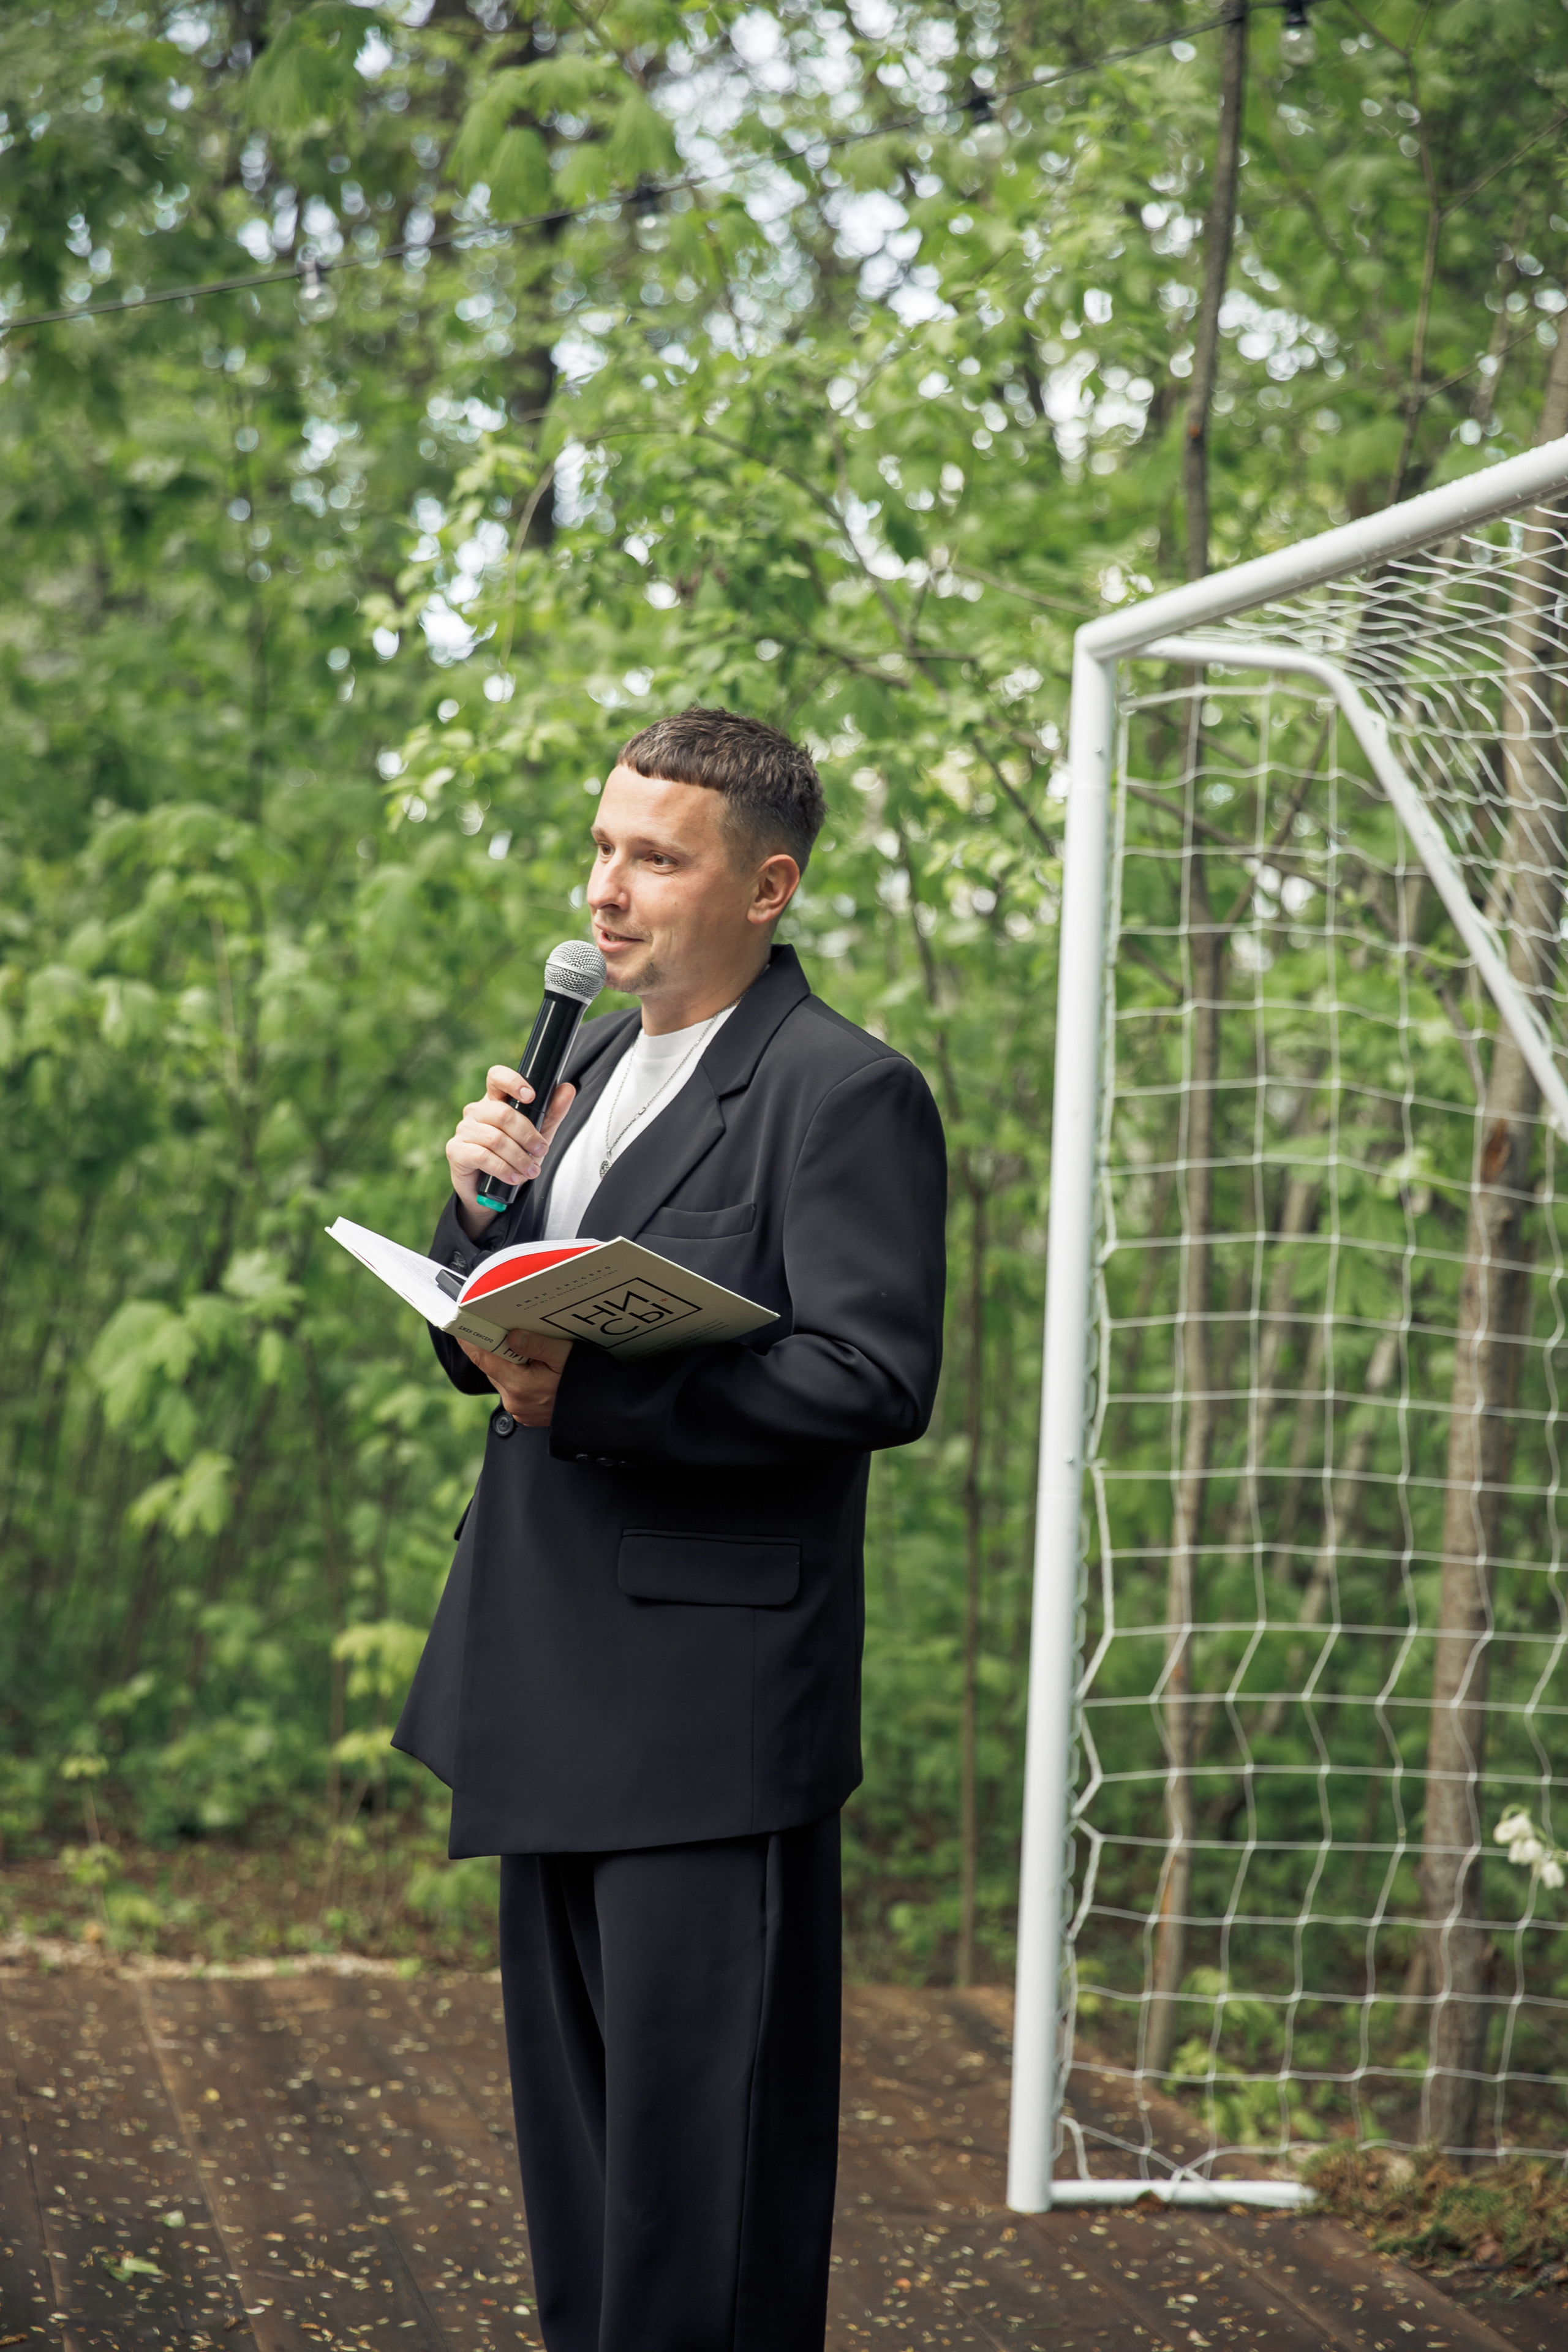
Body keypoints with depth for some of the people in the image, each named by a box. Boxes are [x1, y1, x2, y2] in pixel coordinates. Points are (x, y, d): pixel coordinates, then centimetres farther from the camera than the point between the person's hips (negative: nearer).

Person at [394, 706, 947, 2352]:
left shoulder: (847, 1094, -10)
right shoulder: (593, 1068, 16)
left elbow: (877, 1379, -19)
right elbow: (487, 1354, 19)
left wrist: (591, 1395, -24)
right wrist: (481, 1203, -1)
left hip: (712, 1694, -8)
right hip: (555, 1690, 9)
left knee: (698, 2126, -5)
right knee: (572, 2101, 15)